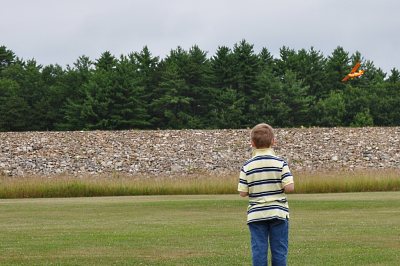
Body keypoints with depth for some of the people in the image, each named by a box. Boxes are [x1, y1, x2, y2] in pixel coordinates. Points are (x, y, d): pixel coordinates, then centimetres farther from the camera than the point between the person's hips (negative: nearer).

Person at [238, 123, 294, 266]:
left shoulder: (247, 167, -3)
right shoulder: (280, 163, -6)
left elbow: (243, 192, -4)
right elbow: (289, 187, -13)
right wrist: (277, 188, 7)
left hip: (256, 215, 1)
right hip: (278, 213, 0)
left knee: (259, 250, 4)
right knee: (279, 251, 7)